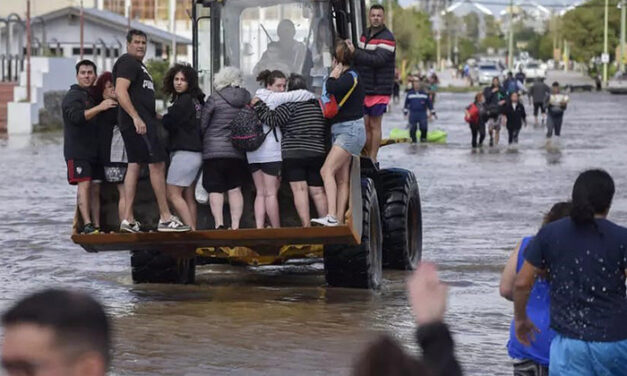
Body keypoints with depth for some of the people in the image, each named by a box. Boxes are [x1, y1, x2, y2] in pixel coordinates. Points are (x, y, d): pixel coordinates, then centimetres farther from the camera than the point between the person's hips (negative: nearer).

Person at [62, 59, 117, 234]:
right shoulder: (73, 96, -3)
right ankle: (87, 225, -22)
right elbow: (76, 116, -22)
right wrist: (99, 107, -28)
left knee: (95, 188, 3)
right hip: (77, 150, -7)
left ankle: (96, 225, 2)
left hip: (94, 151, 7)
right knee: (84, 184, -16)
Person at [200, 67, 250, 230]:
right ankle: (235, 225, 3)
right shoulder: (247, 99, 4)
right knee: (235, 190, 8)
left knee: (215, 190, -2)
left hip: (214, 151, -4)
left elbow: (202, 125, -3)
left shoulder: (215, 99, -8)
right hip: (238, 153, 4)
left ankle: (219, 224, -13)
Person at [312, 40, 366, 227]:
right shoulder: (345, 77, 15)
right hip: (340, 131, 10)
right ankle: (339, 221, 5)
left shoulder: (350, 77, -13)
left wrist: (333, 76, -11)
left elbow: (331, 89, -27)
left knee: (327, 170, -20)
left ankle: (332, 217, -30)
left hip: (350, 130, -10)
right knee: (342, 179, 6)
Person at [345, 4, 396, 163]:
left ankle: (373, 160, 3)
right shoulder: (365, 34, 14)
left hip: (379, 89, -6)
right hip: (364, 88, 6)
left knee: (374, 125, -2)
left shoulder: (387, 38, -10)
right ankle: (367, 156, 14)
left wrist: (355, 52, -28)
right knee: (365, 124, 6)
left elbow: (377, 60, -23)